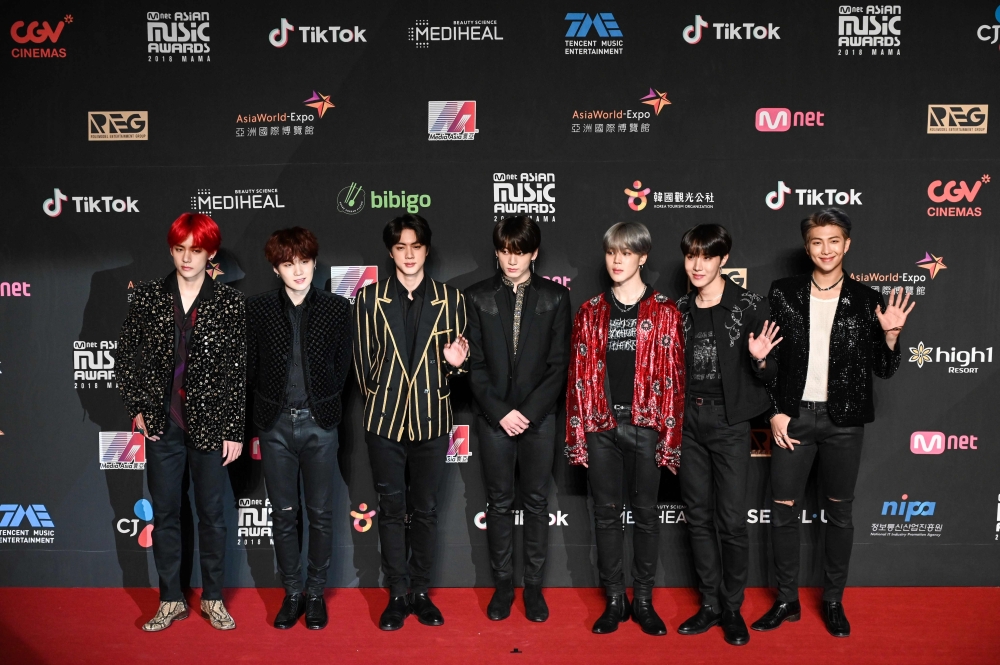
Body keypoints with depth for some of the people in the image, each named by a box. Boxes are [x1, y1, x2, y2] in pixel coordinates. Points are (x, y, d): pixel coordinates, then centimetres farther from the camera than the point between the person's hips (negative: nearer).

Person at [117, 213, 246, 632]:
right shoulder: (147, 297, 1)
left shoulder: (229, 302, -4)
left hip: (211, 424, -2)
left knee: (212, 513, 10)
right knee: (164, 514, 11)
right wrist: (136, 407, 1)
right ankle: (171, 601, 26)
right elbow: (126, 355, 8)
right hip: (162, 424, 2)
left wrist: (235, 430, -6)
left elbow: (239, 369, -4)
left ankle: (213, 598, 26)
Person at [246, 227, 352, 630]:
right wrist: (273, 400, 7)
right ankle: (292, 594, 24)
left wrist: (320, 400, 4)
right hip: (275, 425, 1)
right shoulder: (257, 309, 0)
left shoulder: (337, 308, -1)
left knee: (320, 513, 7)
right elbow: (250, 368, 6)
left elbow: (342, 367, 5)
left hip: (319, 423, 0)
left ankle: (316, 593, 22)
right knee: (283, 514, 9)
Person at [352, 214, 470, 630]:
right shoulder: (370, 298, 2)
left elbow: (457, 362, 8)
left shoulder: (449, 299, 3)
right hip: (385, 420, 0)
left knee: (426, 509, 10)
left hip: (431, 420, 1)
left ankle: (421, 592, 23)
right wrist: (378, 401, 8)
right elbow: (363, 359, 7)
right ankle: (397, 595, 19)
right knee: (391, 509, 7)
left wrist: (455, 362, -13)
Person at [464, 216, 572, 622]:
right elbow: (474, 363, -1)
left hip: (539, 417, 0)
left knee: (536, 503, 7)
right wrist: (501, 412, -10)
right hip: (493, 417, 0)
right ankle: (502, 584, 21)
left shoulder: (555, 297, 1)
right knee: (499, 503, 9)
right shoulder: (478, 297, 2)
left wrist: (530, 412, -10)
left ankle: (534, 586, 19)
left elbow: (558, 364, -2)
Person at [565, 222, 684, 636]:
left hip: (645, 425, -2)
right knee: (606, 512, 8)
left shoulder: (664, 311, 2)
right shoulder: (591, 312, 8)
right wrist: (577, 434, 0)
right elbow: (578, 375, 5)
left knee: (646, 512, 8)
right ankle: (614, 599, 20)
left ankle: (643, 600, 20)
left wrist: (670, 433, -6)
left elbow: (674, 375, -1)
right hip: (601, 425, 2)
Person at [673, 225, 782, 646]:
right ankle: (709, 605, 23)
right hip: (687, 420, 4)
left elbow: (767, 375, -3)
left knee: (732, 520, 0)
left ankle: (732, 609, 17)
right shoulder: (680, 309, 6)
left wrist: (760, 360, -23)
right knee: (698, 517, 11)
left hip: (729, 421, -4)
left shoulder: (749, 306, -6)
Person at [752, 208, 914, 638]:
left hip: (843, 421, 0)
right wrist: (775, 412, -3)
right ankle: (786, 601, 22)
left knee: (839, 512, 11)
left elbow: (883, 370, 4)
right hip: (794, 417, 1)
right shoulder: (783, 294, 0)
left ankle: (833, 601, 27)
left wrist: (890, 333, -13)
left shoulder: (866, 301, 0)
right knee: (783, 511, 6)